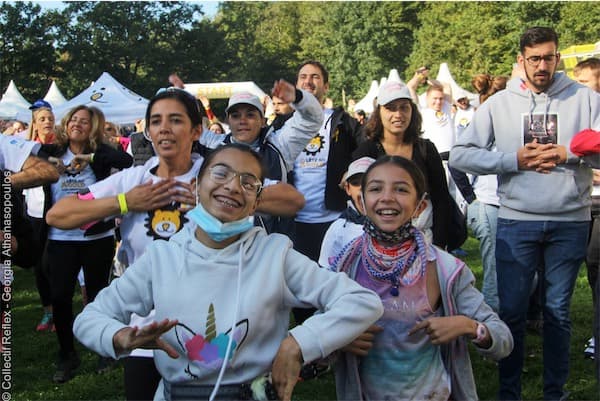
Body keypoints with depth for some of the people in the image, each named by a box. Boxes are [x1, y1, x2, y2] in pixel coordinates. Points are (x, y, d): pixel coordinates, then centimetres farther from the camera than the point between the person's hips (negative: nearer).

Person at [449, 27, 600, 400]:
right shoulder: (499, 103, 3)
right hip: (516, 222, 0)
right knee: (512, 310, 6)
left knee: (558, 311, 12)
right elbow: (460, 155, -3)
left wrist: (566, 153, -16)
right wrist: (514, 160, -10)